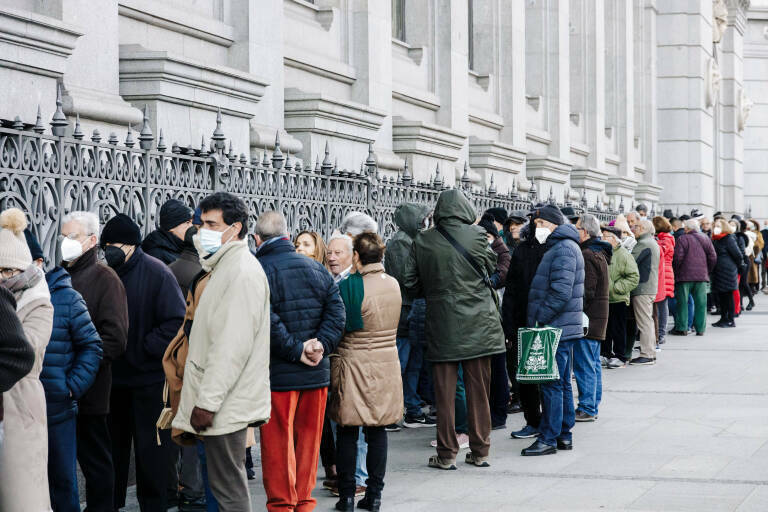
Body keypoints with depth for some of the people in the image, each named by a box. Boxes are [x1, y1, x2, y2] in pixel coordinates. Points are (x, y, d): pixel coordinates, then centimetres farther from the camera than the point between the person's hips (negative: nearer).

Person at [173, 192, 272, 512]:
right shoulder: (225, 267, 18)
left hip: (226, 405, -10)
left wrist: (207, 402, -22)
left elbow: (234, 345, -22)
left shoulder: (242, 271, -15)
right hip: (219, 401, 10)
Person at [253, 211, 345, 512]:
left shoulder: (258, 271, -10)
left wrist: (295, 350, -14)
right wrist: (321, 345, -7)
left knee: (278, 445, 3)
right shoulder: (316, 268, 8)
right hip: (317, 374, 5)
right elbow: (337, 312, 0)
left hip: (278, 374, -5)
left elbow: (265, 321, -22)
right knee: (308, 441, 14)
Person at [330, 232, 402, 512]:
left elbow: (338, 326, -13)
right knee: (378, 430, 10)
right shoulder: (394, 284, 2)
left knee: (348, 431, 5)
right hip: (386, 364, 5)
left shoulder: (349, 286, -16)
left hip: (354, 364, -5)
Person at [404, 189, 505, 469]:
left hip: (441, 325, 0)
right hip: (478, 325, 0)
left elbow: (411, 285, 2)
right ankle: (480, 451, 14)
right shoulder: (476, 236, -7)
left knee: (444, 392, 6)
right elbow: (492, 267, 9)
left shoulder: (422, 242, -3)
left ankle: (446, 454, 8)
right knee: (478, 391, 8)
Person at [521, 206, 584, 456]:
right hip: (562, 328, 11)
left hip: (557, 329, -11)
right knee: (562, 383, 14)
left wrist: (540, 319, -19)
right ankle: (564, 435, 20)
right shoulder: (559, 247, 19)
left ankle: (549, 439, -5)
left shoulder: (563, 249, -14)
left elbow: (561, 292, -23)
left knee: (551, 384, -7)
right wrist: (538, 320, 17)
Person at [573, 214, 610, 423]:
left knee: (584, 365, -6)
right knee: (594, 364, 14)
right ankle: (593, 406, 19)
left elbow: (586, 292, -20)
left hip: (587, 318, -10)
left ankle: (587, 409, -3)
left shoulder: (587, 256, -16)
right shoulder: (600, 254, 15)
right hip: (598, 318, 10)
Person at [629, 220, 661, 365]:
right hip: (651, 288, 10)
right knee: (648, 321, 14)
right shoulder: (653, 243, 19)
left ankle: (646, 355, -8)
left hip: (642, 289, -10)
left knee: (644, 322, -8)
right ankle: (651, 352, 18)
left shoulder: (643, 244, -14)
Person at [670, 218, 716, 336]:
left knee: (682, 302, 2)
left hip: (685, 276, -4)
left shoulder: (682, 239, -7)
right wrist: (707, 271, 18)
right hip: (702, 277, 4)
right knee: (700, 303, 6)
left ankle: (682, 328, 2)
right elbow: (713, 257, 9)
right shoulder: (706, 239, 9)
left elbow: (678, 257, -11)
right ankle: (700, 328, 6)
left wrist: (676, 270, 4)